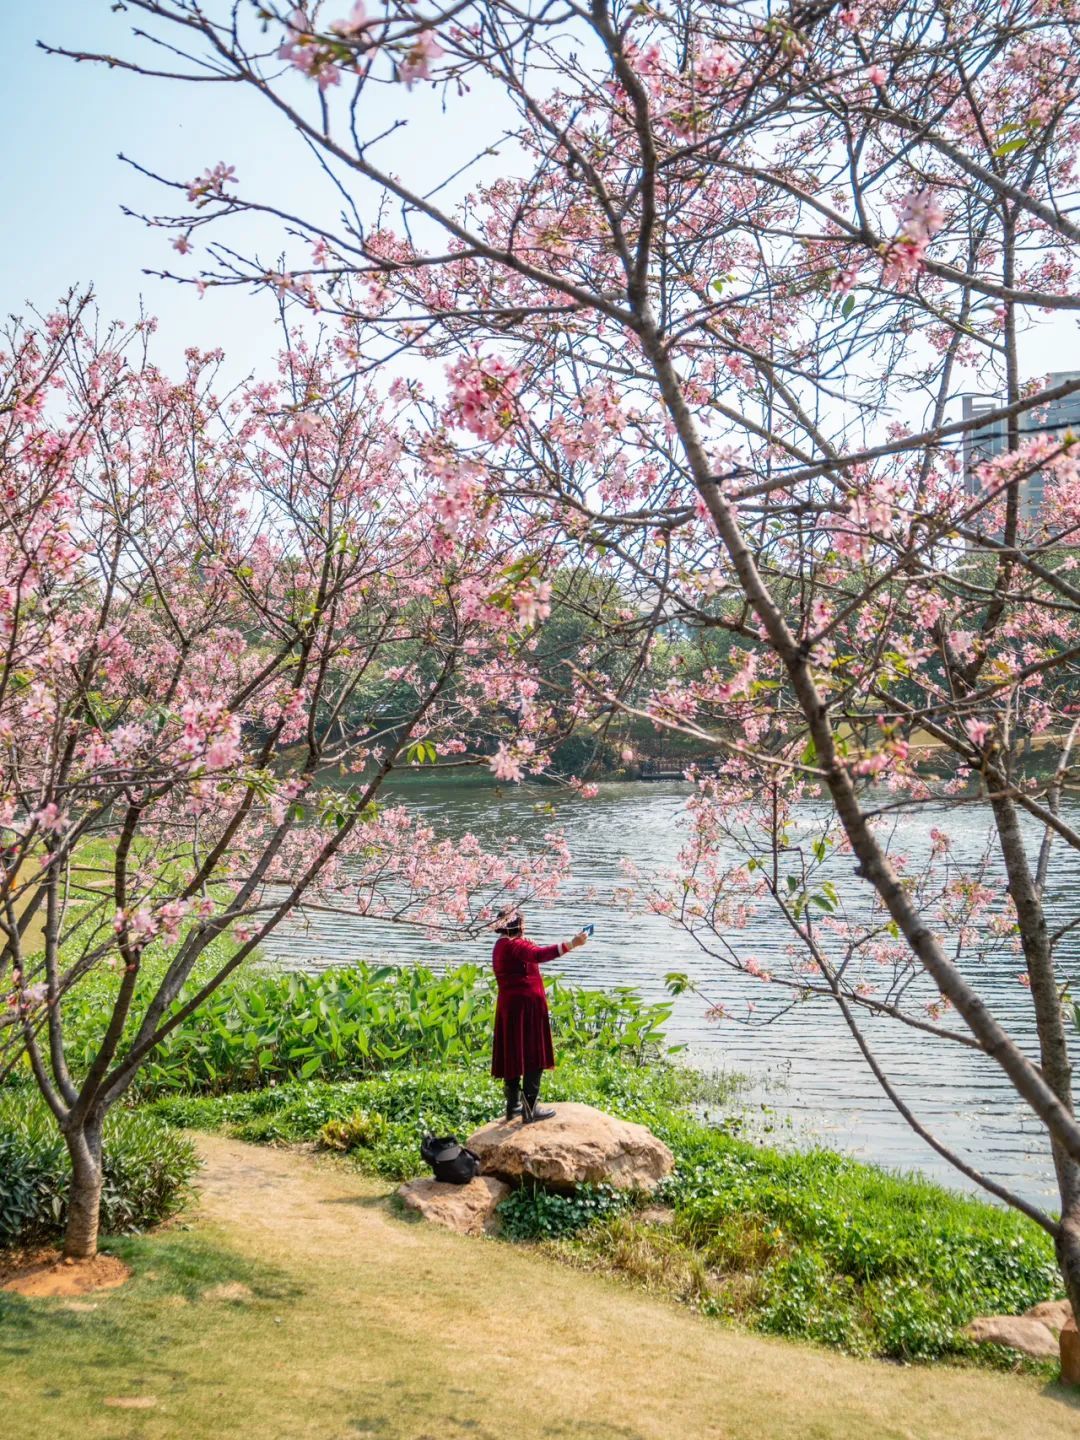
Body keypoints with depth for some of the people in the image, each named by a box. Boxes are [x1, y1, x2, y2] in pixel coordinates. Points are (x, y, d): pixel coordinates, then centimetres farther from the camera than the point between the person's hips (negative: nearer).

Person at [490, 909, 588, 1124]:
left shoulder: (501, 947, 15)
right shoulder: (514, 946, -16)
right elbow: (539, 955, -33)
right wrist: (571, 944, -39)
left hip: (509, 1007, 10)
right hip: (526, 1005, -10)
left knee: (514, 1056, 14)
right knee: (533, 1057, -5)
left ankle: (513, 1106, 21)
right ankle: (530, 1110, -5)